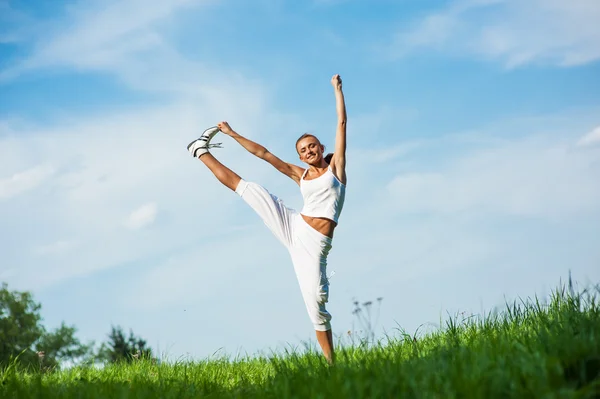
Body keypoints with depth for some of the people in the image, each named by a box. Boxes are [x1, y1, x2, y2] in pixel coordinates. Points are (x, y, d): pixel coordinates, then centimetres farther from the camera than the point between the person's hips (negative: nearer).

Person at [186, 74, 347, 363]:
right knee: (244, 187, 2)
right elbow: (265, 154, 19)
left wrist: (337, 88, 7)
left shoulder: (335, 167, 8)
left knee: (316, 303, -12)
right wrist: (233, 134, 21)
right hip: (293, 226, 4)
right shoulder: (300, 175, 16)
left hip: (314, 243, -3)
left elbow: (342, 122, 6)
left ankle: (330, 362, -3)